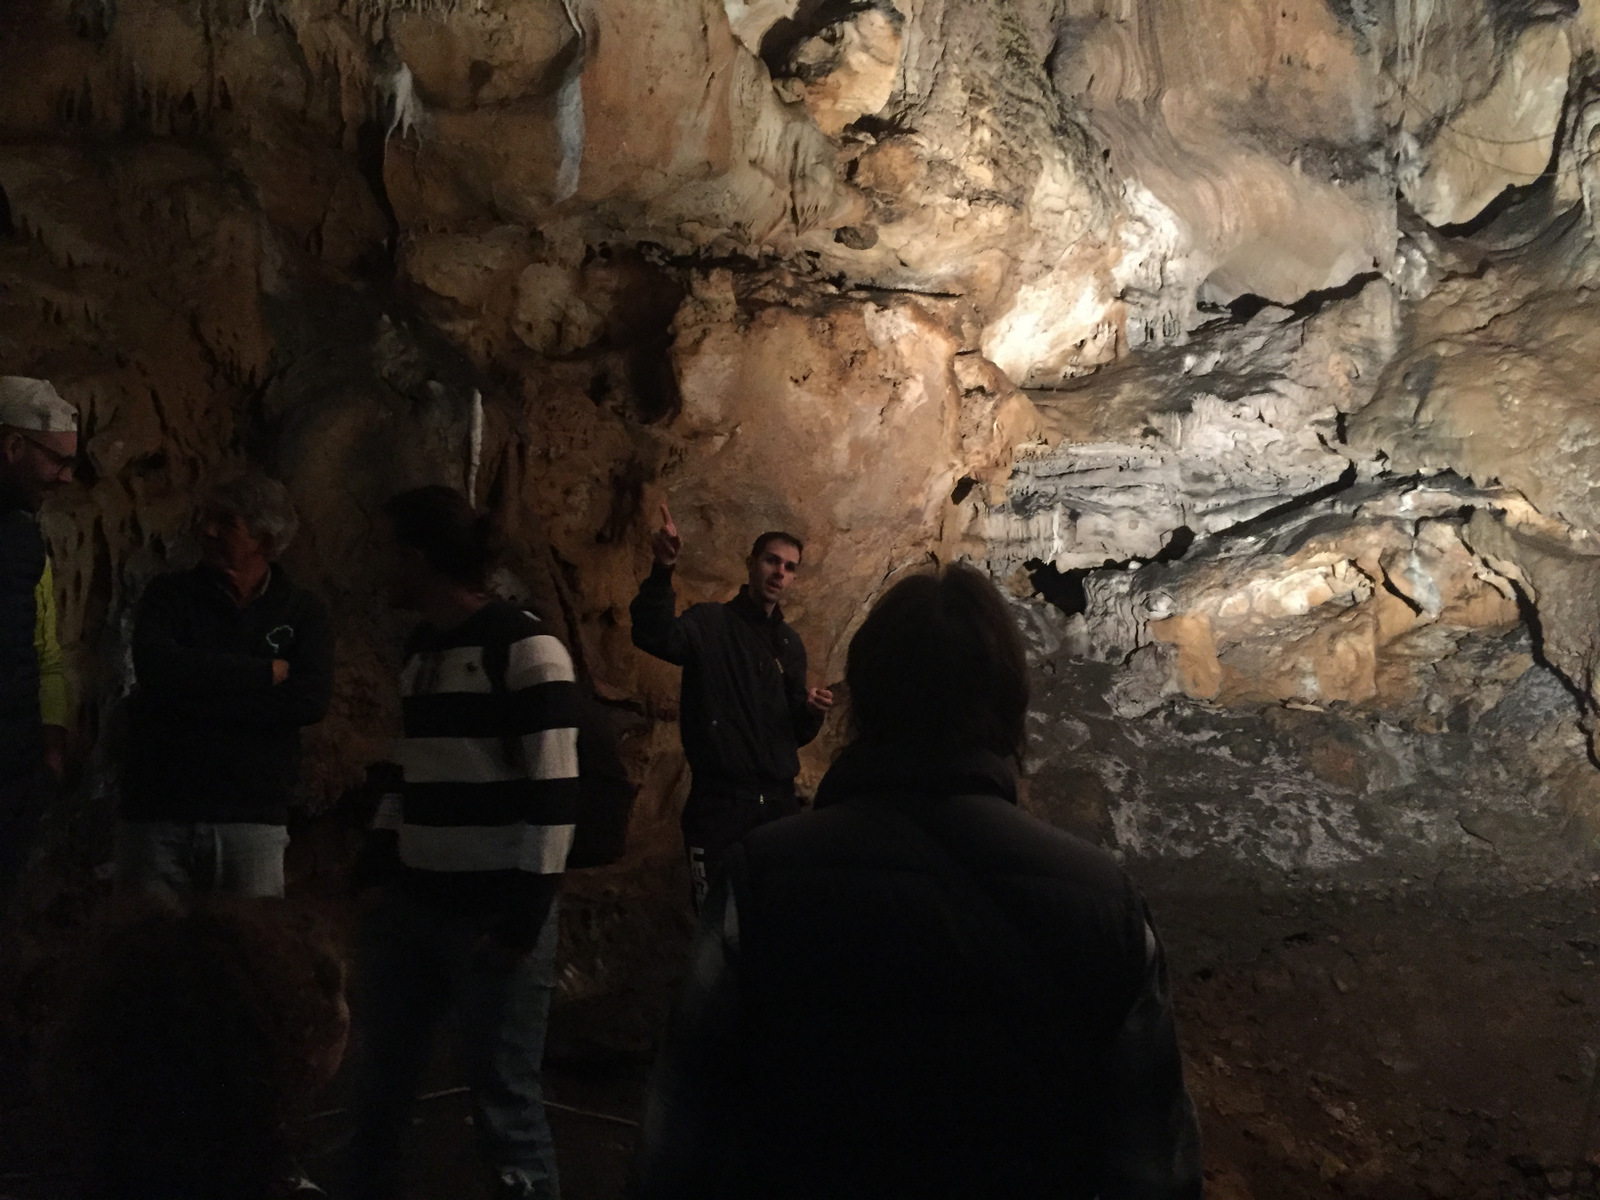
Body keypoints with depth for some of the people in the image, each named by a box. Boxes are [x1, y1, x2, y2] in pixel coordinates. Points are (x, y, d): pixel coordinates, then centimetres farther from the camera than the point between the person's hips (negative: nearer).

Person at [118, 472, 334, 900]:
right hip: (157, 815, 0)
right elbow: (155, 667, -11)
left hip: (252, 819, 0)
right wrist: (266, 672, -8)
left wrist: (194, 698, -11)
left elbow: (311, 699, -9)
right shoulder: (171, 594, 9)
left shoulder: (303, 612, 8)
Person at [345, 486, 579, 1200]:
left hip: (493, 913, -8)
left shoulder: (526, 649, -10)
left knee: (504, 1106, -1)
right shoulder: (420, 651, 14)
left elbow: (552, 794, -14)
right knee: (376, 1091, 13)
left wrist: (525, 918, -16)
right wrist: (376, 872, 11)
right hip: (410, 905, 8)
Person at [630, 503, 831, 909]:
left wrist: (812, 715, -1)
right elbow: (652, 635, -25)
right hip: (718, 803, -5)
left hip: (779, 803, 6)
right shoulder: (711, 624, -3)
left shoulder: (790, 643, 17)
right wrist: (663, 570, -40)